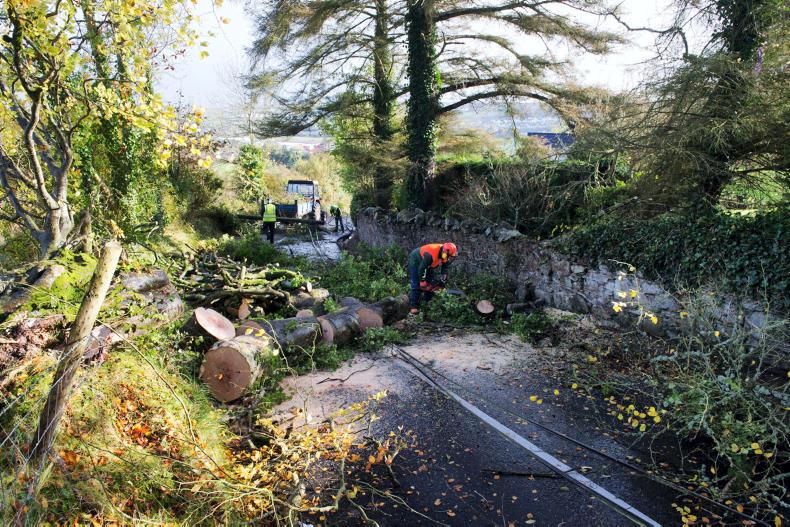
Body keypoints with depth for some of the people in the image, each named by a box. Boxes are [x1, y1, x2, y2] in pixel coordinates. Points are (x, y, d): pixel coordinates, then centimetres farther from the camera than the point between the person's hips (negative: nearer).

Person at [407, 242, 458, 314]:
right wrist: (422, 282, -26)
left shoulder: (444, 254, -20)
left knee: (431, 284, 5)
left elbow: (445, 267, -4)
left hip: (428, 264, 8)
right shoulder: (430, 255, -43)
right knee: (416, 285, -12)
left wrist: (442, 280, -9)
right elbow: (421, 268, -34)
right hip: (416, 261, -8)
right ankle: (414, 306, -7)